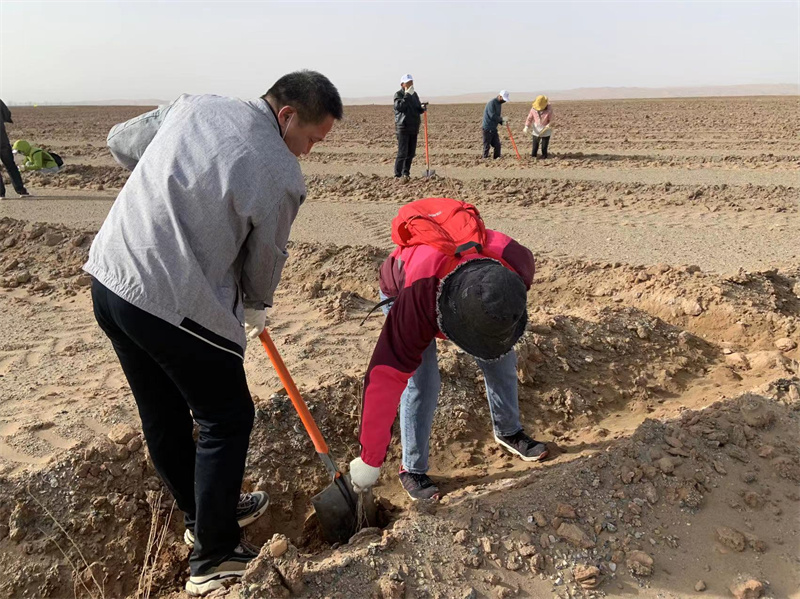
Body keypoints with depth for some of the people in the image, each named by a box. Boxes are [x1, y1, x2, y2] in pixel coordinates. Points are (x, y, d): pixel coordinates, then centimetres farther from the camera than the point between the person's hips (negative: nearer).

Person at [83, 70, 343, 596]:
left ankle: (204, 515, 44)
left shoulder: (193, 106, 6)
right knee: (226, 418, 10)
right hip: (175, 307, -8)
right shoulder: (281, 177, -13)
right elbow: (264, 262, -1)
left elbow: (123, 143, 20)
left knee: (162, 415, 21)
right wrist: (256, 311, 19)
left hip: (109, 276, 9)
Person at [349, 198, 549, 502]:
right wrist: (369, 460, -38)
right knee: (422, 383, -16)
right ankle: (412, 470, 3)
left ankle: (508, 432, 31)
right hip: (402, 291, -4)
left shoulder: (517, 265, -36)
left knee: (503, 361, 6)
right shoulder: (417, 298, -48)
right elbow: (386, 379, -44)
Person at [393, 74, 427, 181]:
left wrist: (422, 107, -5)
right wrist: (407, 95, -22)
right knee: (402, 153, -10)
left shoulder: (414, 95, 15)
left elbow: (418, 110, 18)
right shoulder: (398, 94, -4)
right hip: (403, 128, -7)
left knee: (411, 153, 8)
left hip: (414, 128, 7)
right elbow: (400, 107, -21)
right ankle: (398, 175, -5)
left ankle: (406, 173, 18)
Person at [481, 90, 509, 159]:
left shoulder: (499, 104, 14)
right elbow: (492, 116, -24)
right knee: (487, 145, -2)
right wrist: (502, 119, -18)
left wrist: (502, 122, 2)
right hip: (487, 128, -9)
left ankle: (497, 158, 12)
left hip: (494, 128, 9)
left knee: (497, 145, 6)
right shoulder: (491, 103, -15)